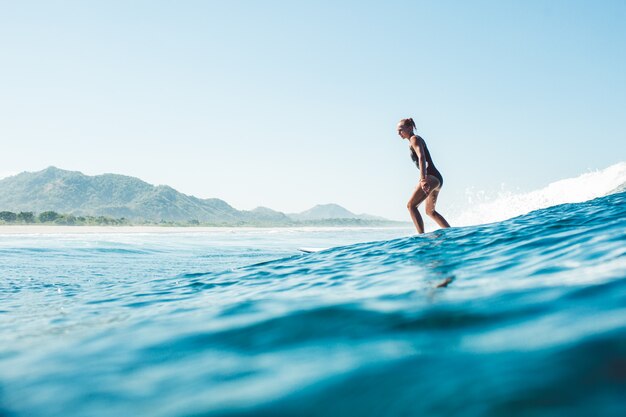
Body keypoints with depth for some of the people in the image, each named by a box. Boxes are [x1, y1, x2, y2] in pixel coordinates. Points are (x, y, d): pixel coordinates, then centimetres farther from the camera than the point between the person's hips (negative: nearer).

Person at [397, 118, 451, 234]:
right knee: (430, 211, 24)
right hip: (437, 178, 10)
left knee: (411, 205, -17)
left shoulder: (414, 139, -5)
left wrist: (423, 179, -34)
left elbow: (422, 158, -21)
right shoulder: (416, 140, 24)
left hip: (431, 177, -10)